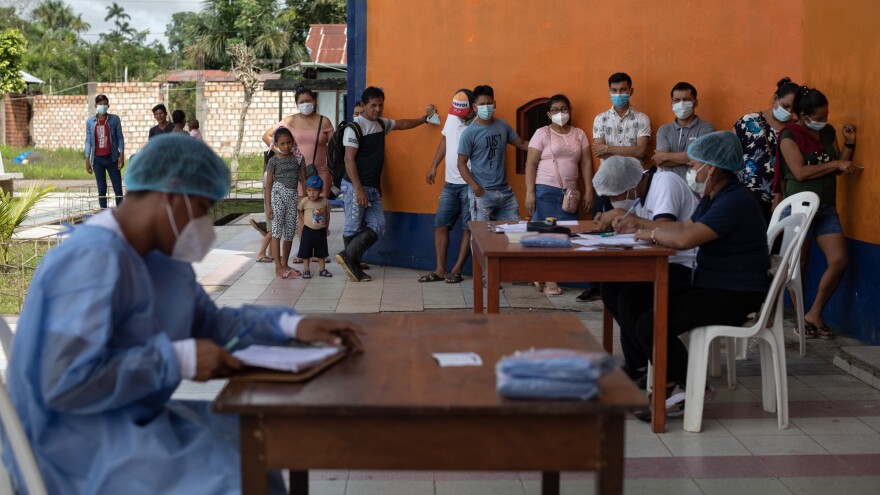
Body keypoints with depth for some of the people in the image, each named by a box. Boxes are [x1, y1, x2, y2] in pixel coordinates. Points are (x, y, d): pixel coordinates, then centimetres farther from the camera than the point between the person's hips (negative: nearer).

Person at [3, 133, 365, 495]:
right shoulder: (95, 260, -25)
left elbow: (208, 321, 16)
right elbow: (66, 382, -31)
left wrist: (290, 326, 2)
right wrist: (179, 360, -26)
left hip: (131, 420, 9)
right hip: (78, 449, -9)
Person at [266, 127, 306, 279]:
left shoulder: (298, 158, 7)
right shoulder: (273, 161, -1)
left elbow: (303, 180, 10)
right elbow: (269, 184, -1)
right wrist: (268, 206, -6)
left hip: (293, 196, 4)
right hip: (278, 194, -4)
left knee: (290, 232, 8)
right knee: (277, 231, -6)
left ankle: (285, 264, 20)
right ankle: (278, 267, -6)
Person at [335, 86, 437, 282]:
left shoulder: (382, 124, 12)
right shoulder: (354, 127, -12)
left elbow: (402, 124, 33)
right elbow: (349, 159, -16)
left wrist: (424, 118, 33)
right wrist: (358, 189, -21)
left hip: (373, 188, 8)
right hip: (355, 186, -8)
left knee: (377, 225, 1)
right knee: (354, 227, -2)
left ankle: (349, 259, 4)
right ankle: (353, 266, 6)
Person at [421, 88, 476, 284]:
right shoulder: (452, 118, 7)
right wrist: (433, 166, 19)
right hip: (450, 183, 7)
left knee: (468, 228, 2)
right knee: (440, 224, 5)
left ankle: (457, 270, 8)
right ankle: (440, 270, 10)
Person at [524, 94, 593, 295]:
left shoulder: (579, 134, 13)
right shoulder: (542, 133, 1)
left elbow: (586, 163, 12)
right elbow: (531, 163, -3)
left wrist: (589, 190, 4)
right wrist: (529, 192, -11)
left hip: (569, 192, 4)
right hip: (545, 190, -4)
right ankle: (548, 280, 3)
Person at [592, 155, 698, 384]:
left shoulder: (666, 182, -18)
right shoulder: (642, 188, 9)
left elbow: (664, 229, -30)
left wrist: (630, 217, -17)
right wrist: (616, 216, -7)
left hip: (685, 267, -10)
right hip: (665, 262, 10)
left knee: (630, 298, -23)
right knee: (609, 286, 2)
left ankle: (639, 367, -4)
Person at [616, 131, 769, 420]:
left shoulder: (734, 201, -20)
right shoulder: (713, 198, 15)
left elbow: (685, 239, -30)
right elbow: (684, 226, 27)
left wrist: (652, 234, -12)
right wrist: (640, 224, 22)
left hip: (735, 297, -11)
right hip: (709, 288, 11)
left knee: (651, 324, -24)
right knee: (632, 303, 2)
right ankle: (670, 381, 3)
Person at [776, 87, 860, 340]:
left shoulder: (828, 132, 9)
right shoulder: (789, 135, -9)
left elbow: (838, 168, 12)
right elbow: (800, 172, -19)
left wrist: (849, 144, -2)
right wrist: (836, 164, -18)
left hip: (827, 208, 6)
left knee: (839, 260, -3)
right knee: (799, 265, 2)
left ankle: (815, 314, 9)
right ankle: (800, 316, 16)